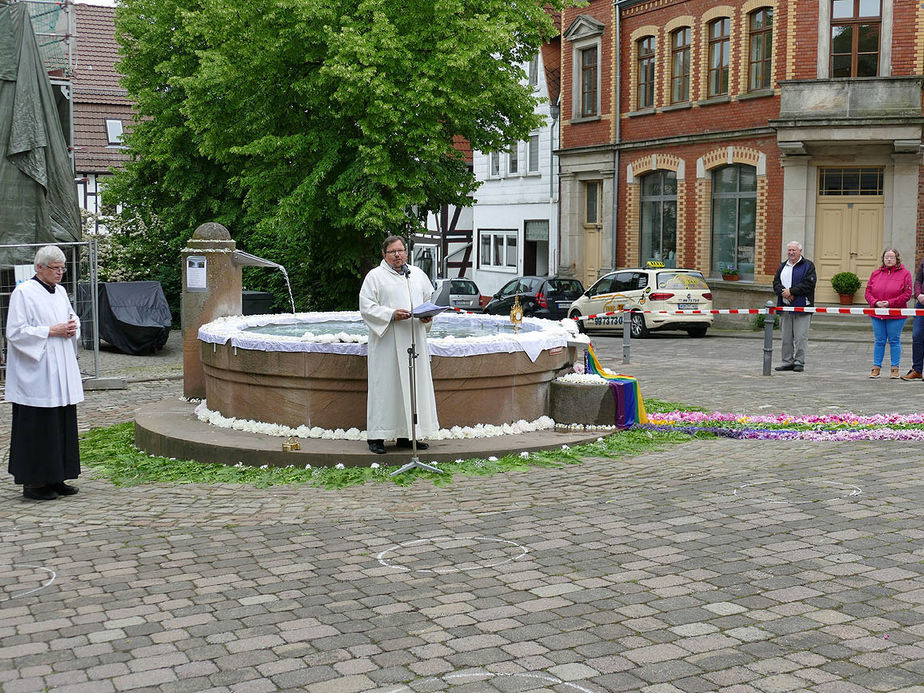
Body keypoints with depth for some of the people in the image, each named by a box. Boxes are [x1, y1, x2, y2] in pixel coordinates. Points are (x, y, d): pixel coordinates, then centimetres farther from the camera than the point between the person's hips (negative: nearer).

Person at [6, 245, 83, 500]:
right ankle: (33, 482, 4)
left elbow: (73, 320, 25)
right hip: (36, 376, -8)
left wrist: (72, 328, 2)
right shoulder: (23, 293, -9)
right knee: (37, 428, -5)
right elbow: (16, 332, -14)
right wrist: (51, 331, -17)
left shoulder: (60, 292, 13)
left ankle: (55, 479, 18)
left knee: (63, 424, 9)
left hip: (62, 373, 8)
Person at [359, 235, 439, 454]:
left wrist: (428, 315, -2)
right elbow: (366, 307, -6)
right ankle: (376, 436, 0)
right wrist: (392, 315, -18)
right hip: (387, 342, -5)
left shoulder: (417, 274, 15)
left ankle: (406, 435, 13)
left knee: (414, 385, 5)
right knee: (385, 386, -5)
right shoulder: (375, 276, 0)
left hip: (414, 340, 5)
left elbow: (431, 299, 19)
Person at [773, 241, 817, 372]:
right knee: (786, 337, 8)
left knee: (800, 337, -6)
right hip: (785, 307, 6)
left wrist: (791, 291, -15)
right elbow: (776, 282, 10)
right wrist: (783, 292, -10)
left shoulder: (808, 266, -1)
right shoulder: (783, 266, 18)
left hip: (802, 307, -6)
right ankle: (787, 362, 14)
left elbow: (808, 284, -12)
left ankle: (799, 362, 0)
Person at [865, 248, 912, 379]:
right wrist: (876, 303, -10)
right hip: (877, 314, 3)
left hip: (896, 315, -3)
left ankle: (895, 368, 10)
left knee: (894, 341, 2)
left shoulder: (905, 274, 0)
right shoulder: (876, 273, 10)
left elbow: (907, 294, -7)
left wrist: (890, 303, -16)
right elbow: (868, 292, 8)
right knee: (879, 341, 7)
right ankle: (876, 367, 13)